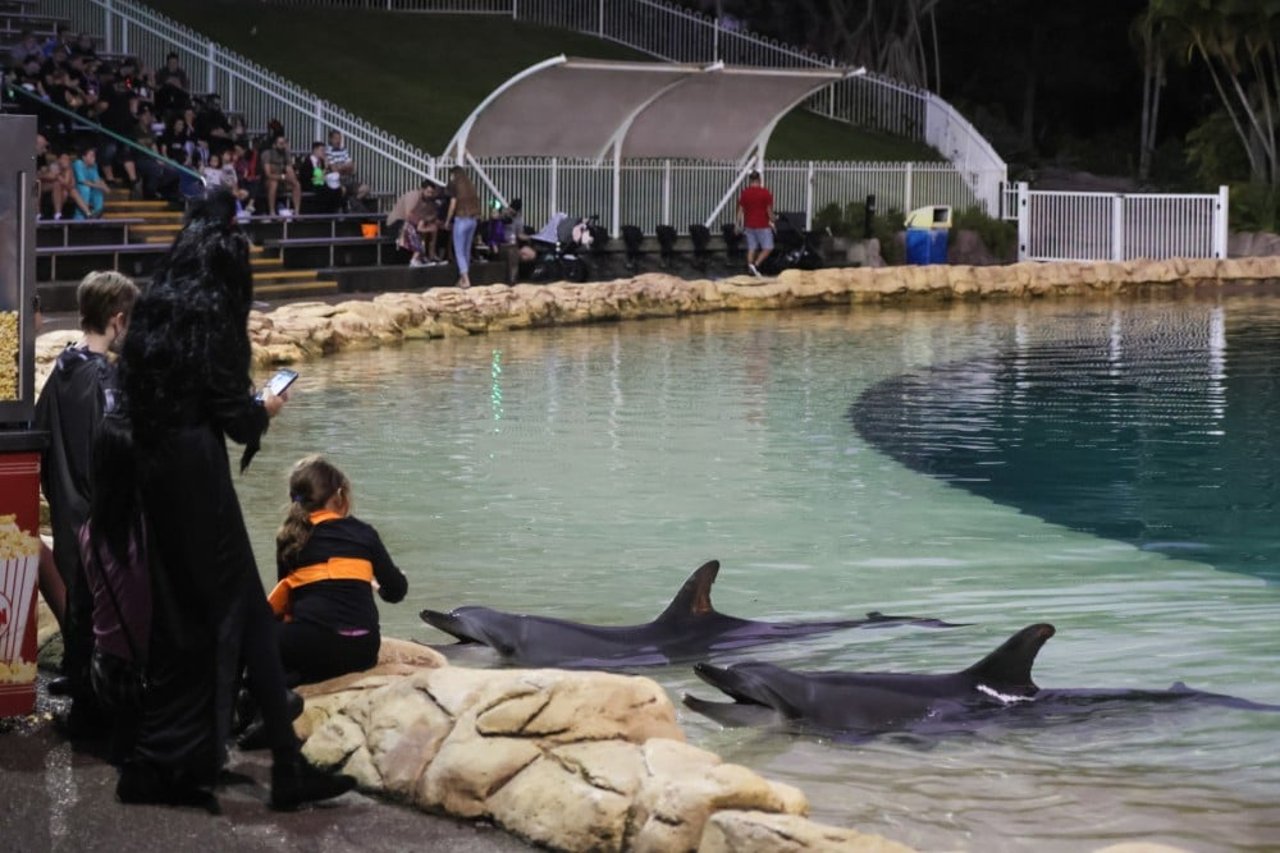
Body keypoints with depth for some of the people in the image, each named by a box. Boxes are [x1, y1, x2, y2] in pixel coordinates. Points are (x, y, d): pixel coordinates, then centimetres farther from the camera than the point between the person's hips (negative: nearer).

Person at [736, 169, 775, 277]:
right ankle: (756, 265, -14)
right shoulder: (765, 193, -8)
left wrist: (739, 224, 10)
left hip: (749, 225, 4)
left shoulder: (744, 193, 1)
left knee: (751, 249, 10)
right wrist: (771, 221, 8)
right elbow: (769, 209, -6)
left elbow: (740, 210, 3)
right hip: (763, 225, -4)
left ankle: (751, 270, 9)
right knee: (768, 248, 3)